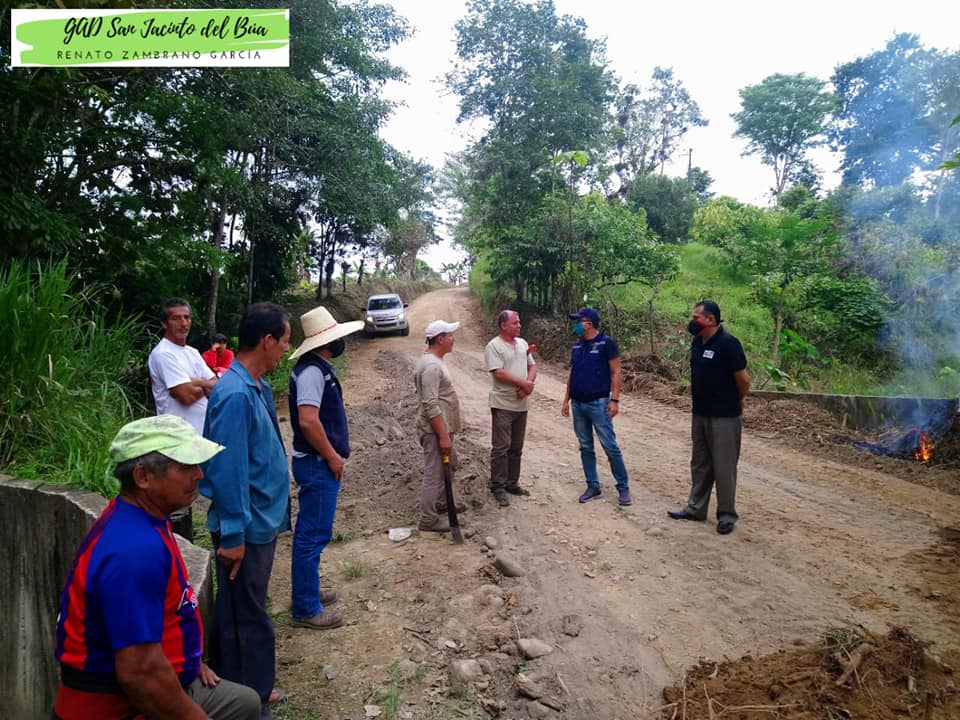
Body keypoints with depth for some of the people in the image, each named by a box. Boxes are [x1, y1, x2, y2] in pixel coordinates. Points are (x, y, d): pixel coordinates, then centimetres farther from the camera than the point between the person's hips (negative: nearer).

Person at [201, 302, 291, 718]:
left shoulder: (258, 387, 6)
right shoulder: (236, 394, -25)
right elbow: (228, 471, -25)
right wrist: (233, 535, -21)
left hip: (262, 521, 9)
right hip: (246, 528, -9)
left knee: (250, 612, 22)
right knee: (245, 618, 6)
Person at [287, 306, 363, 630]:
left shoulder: (320, 367, 12)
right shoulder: (312, 370, -20)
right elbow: (308, 421, -29)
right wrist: (332, 457, -19)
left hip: (320, 462, 10)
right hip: (318, 464, -10)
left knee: (311, 531, 20)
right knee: (313, 534, -1)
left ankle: (307, 591, 34)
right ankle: (305, 609, 9)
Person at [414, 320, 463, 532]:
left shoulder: (434, 361, 10)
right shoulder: (431, 366, -24)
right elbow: (431, 406, -27)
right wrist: (443, 436, -25)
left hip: (443, 428, 11)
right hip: (436, 430, -11)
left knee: (450, 465, 24)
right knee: (434, 473, -1)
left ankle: (437, 502, 38)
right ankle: (428, 519, 9)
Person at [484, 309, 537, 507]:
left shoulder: (522, 343, 12)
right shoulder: (494, 346, -11)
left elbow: (532, 366, 13)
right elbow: (499, 373, -19)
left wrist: (528, 384, -7)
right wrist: (523, 384, -14)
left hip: (521, 404, 7)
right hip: (503, 405, -7)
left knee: (516, 447, 13)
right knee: (501, 447, -2)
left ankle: (512, 483, 24)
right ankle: (498, 487, 6)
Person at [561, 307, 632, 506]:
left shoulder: (606, 343, -7)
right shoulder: (577, 346, 11)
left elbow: (615, 372, -9)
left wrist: (614, 400, -15)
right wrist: (566, 400, 14)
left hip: (598, 403, -6)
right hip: (578, 404, 6)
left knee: (610, 447, -2)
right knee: (585, 448, 10)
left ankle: (623, 487, 10)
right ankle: (593, 486, 20)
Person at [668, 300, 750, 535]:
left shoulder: (727, 344, -19)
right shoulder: (698, 342, 5)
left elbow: (743, 379, -15)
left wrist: (739, 400, 1)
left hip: (724, 417, -8)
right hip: (700, 414, 8)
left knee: (724, 467, 2)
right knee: (700, 463, 16)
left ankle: (726, 515, 15)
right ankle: (696, 508, 28)